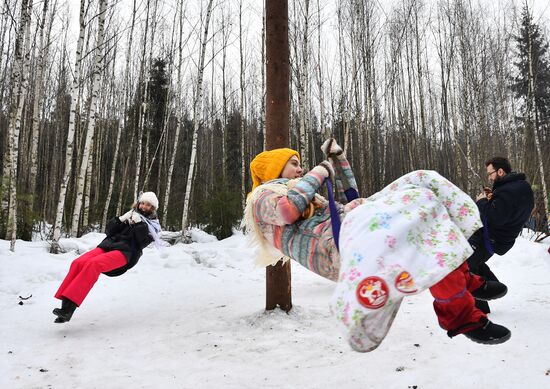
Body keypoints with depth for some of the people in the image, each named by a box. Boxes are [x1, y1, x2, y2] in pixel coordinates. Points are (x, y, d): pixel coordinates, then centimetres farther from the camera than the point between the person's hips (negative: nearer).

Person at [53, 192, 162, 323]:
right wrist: (122, 219, 4)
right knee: (78, 263, -23)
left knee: (93, 264, -32)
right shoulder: (130, 216, 27)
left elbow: (142, 242, -2)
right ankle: (65, 303, -26)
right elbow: (109, 230, 17)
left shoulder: (152, 225, 17)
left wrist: (139, 223, -4)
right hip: (108, 244, 5)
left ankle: (68, 309, -35)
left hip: (126, 252, -5)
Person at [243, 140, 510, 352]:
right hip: (336, 245, -9)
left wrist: (337, 158, 33)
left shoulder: (295, 191, 38)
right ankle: (459, 313, -28)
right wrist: (319, 172, 2)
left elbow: (348, 200, 37)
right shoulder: (262, 198, 13)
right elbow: (288, 210, -12)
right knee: (419, 202, -27)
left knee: (423, 182, 0)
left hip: (353, 234, 10)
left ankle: (462, 278, -6)